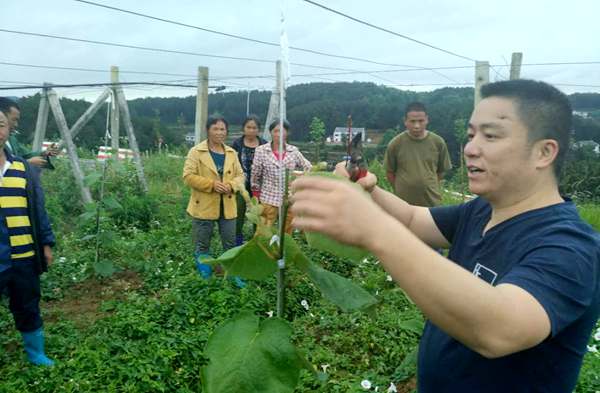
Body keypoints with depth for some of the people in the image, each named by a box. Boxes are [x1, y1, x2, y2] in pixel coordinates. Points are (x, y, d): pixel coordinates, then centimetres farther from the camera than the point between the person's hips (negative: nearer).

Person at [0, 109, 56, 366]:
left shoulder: (23, 167, 6)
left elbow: (38, 209, 9)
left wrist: (46, 243, 7)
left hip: (24, 256, 3)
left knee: (28, 308, 16)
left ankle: (36, 355, 33)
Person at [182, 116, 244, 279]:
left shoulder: (232, 153, 8)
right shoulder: (196, 152, -6)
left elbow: (240, 175, 11)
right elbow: (188, 176, -12)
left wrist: (231, 185, -11)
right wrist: (212, 184, -20)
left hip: (227, 207, 4)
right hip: (204, 207, -3)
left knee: (231, 244, 11)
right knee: (202, 245, 8)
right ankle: (205, 277, 23)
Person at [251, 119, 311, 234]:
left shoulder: (294, 151, 0)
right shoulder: (261, 150, -6)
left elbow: (308, 169, 9)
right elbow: (255, 175, -1)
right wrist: (256, 197, 2)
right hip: (269, 199, -2)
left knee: (287, 234, 15)